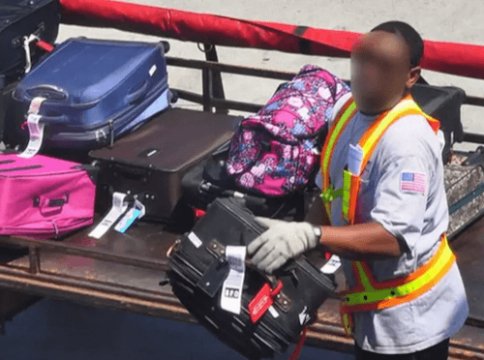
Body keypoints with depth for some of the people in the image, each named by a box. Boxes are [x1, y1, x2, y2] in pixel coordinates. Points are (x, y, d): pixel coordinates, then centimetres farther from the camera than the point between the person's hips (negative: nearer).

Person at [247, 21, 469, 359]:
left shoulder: (406, 141, -27)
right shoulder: (347, 109, 0)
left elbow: (393, 237, -35)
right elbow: (332, 195, 14)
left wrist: (310, 236, -43)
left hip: (410, 318, -9)